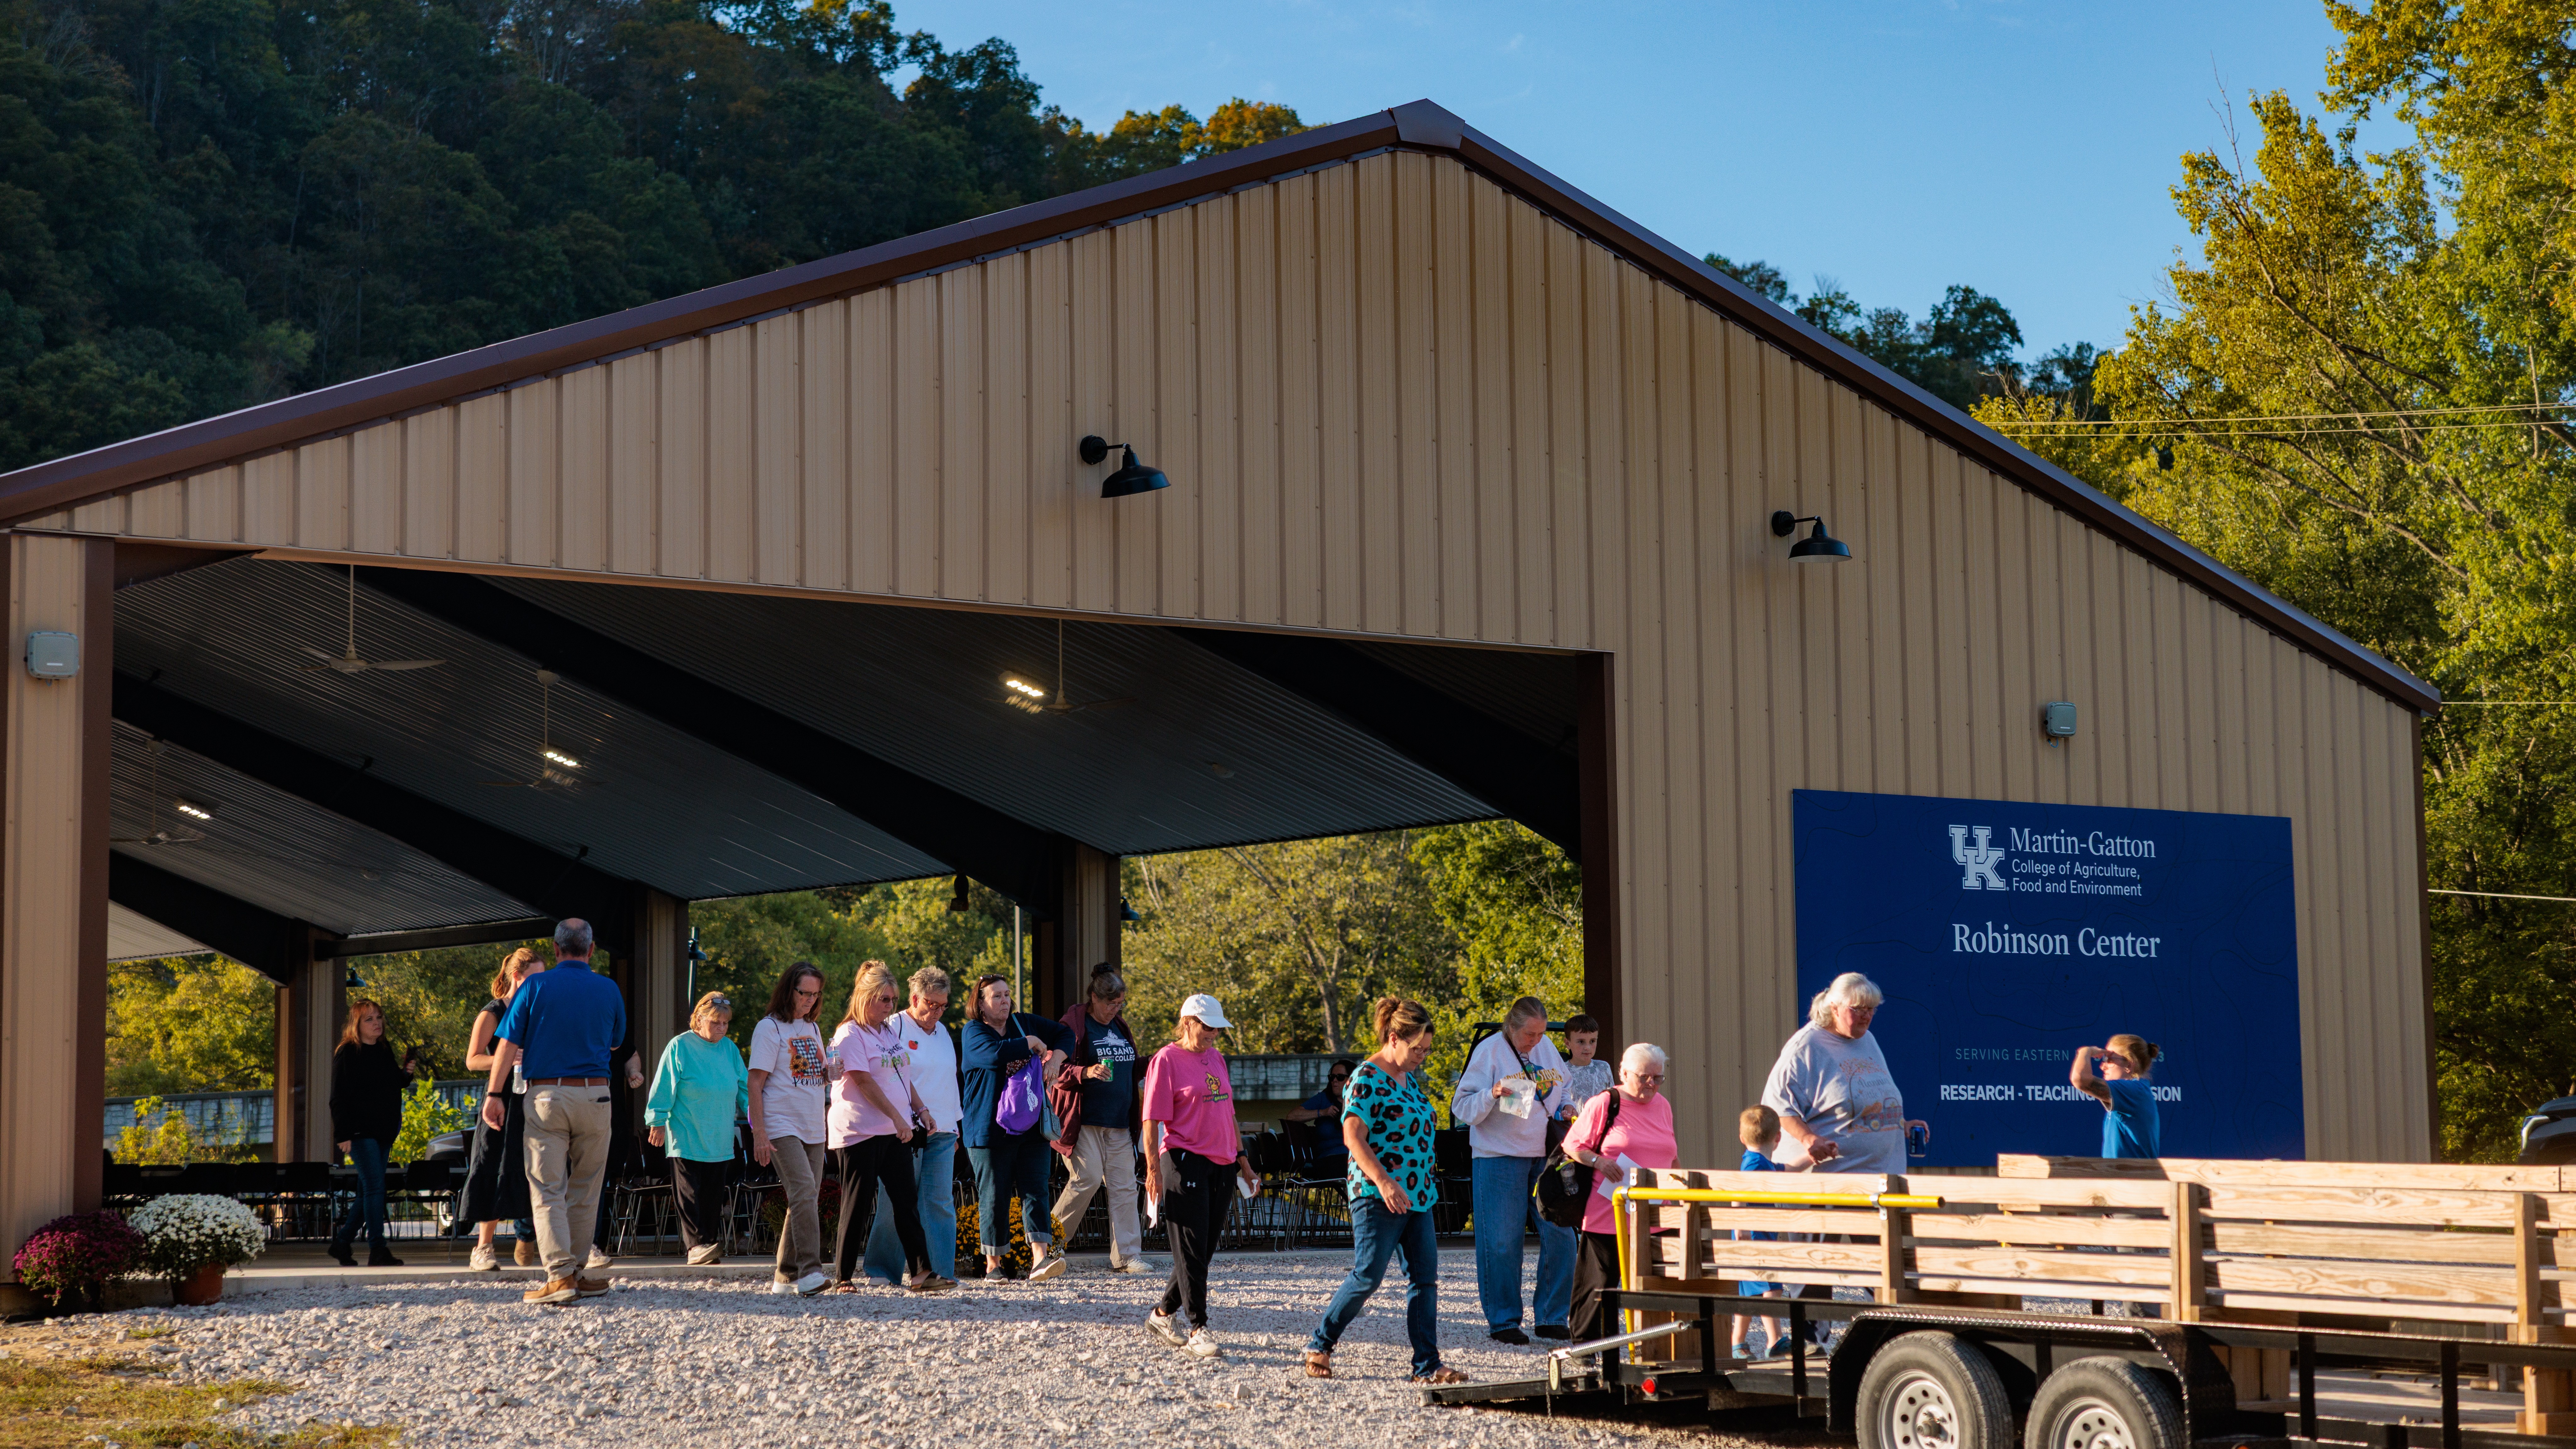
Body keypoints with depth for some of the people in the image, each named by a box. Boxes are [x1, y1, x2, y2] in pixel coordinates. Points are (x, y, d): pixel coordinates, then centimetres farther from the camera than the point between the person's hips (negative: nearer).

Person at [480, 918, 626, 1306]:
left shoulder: (535, 987, -2)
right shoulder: (609, 990, 5)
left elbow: (508, 1044, -4)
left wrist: (494, 1094, 1)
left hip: (545, 1095, -2)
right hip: (594, 1094, 2)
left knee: (548, 1190, -2)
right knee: (584, 1191, 12)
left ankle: (560, 1275, -13)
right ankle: (574, 1271, 15)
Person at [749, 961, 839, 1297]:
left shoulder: (812, 1029, 17)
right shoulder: (771, 1028, -4)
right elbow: (756, 1083, -8)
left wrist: (830, 1074, 3)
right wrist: (759, 1133, -16)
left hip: (813, 1130, 7)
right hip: (782, 1127, -7)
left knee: (806, 1200, 6)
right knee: (804, 1192, -20)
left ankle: (784, 1276, 14)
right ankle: (809, 1271, -26)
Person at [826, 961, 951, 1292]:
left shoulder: (892, 1031, 17)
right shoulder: (850, 1035, -9)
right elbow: (864, 1082, -16)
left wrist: (920, 1110, 14)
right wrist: (897, 1117, -19)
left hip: (895, 1131, 8)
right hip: (860, 1132, -7)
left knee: (907, 1200, 1)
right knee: (858, 1204, -3)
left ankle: (920, 1272, -1)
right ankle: (843, 1277, 4)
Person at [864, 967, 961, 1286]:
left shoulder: (943, 1033, 20)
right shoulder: (893, 1028, -3)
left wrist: (953, 1128, 23)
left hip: (941, 1131, 6)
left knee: (940, 1202, 0)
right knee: (896, 1202, -5)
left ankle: (942, 1271, 2)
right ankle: (883, 1271, 3)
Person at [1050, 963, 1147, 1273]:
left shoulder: (1121, 1026, 18)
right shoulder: (1074, 1025, -5)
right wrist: (1086, 1072, -28)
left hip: (1120, 1123, 7)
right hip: (1086, 1121, -7)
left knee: (1124, 1187, 1)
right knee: (1087, 1180, -12)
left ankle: (1126, 1256, 3)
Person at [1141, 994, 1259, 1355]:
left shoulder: (1217, 1058, 16)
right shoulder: (1167, 1060, -5)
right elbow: (1152, 1121, -9)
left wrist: (1242, 1159, 22)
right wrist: (1153, 1169, -15)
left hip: (1222, 1167, 7)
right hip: (1185, 1163, -7)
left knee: (1205, 1249, 9)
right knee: (1191, 1251, -6)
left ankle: (1164, 1314, 23)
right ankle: (1197, 1329, -3)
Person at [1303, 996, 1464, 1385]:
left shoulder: (1409, 1077, 15)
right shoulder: (1368, 1078, -12)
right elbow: (1353, 1137, -19)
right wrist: (1383, 1182, -27)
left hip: (1418, 1194, 9)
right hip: (1378, 1196, -8)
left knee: (1425, 1278, 3)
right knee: (1368, 1276, -6)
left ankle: (1427, 1364, 4)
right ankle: (1320, 1344, 11)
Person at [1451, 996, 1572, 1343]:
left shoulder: (1547, 1047, 10)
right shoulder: (1489, 1051, -7)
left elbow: (1565, 1088, 25)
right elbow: (1462, 1109, -9)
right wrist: (1492, 1094, -26)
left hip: (1546, 1158, 5)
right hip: (1500, 1160, -5)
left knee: (1561, 1236, 1)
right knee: (1503, 1243, -3)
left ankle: (1552, 1319, 12)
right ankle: (1503, 1322, 7)